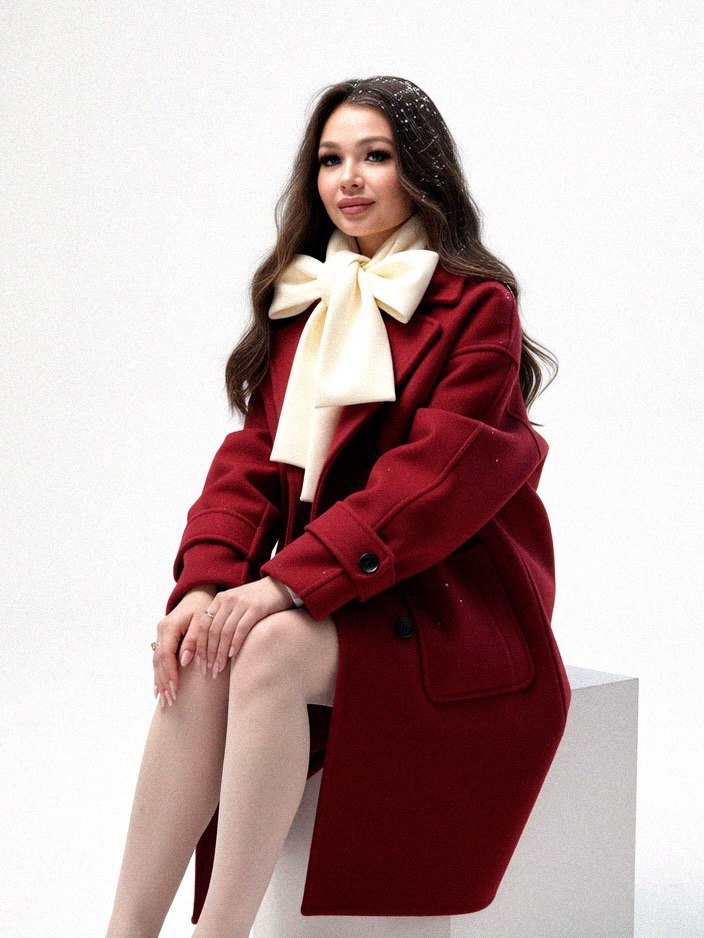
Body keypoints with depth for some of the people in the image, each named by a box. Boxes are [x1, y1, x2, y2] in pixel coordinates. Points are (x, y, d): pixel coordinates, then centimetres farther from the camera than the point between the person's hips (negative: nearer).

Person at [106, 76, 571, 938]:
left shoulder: (477, 307, -5)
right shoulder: (303, 304, 15)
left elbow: (436, 477, -16)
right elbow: (253, 459, 7)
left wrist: (289, 580, -25)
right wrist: (206, 582, -12)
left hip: (447, 599, -5)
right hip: (321, 594, 5)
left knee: (271, 649, -32)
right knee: (201, 659, -25)